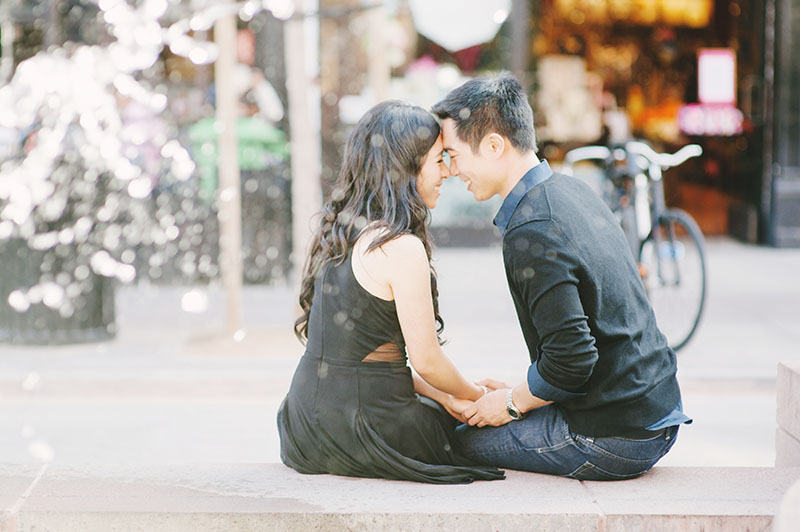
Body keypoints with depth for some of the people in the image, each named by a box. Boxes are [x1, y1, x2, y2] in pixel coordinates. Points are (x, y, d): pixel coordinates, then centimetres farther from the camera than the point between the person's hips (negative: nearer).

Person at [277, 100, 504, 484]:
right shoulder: (402, 247, -19)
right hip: (361, 423, -8)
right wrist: (475, 395, 7)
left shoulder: (337, 232, 8)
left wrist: (445, 398, 10)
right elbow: (425, 360, -13)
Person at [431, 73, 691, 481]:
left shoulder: (531, 233, -22)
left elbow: (570, 359, -25)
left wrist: (512, 403, -7)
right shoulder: (571, 189, 8)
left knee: (455, 437, 0)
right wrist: (517, 392, 15)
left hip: (610, 440, -9)